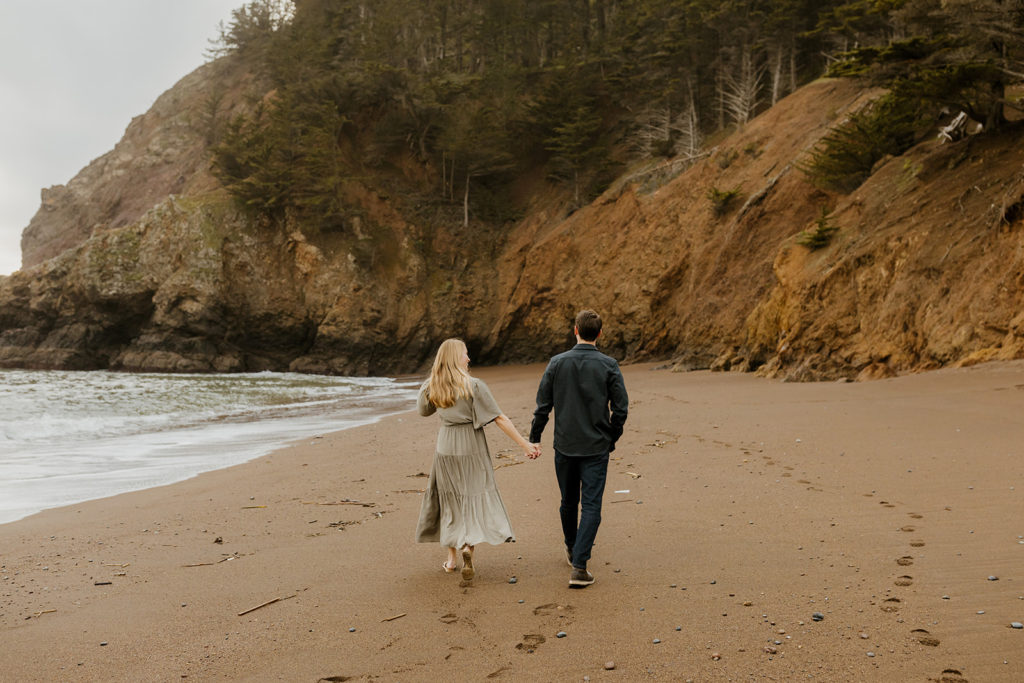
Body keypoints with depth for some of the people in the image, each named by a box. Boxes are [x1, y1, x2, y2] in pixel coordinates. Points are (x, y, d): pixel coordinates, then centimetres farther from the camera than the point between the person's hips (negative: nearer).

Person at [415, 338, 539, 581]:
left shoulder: (431, 387, 1)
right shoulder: (474, 386, -12)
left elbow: (423, 410, 20)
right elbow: (499, 418, -14)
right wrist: (524, 443, -11)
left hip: (446, 447, 4)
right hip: (471, 447, -4)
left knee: (450, 500, 14)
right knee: (475, 496, 3)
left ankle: (451, 558, 17)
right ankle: (469, 546, -20)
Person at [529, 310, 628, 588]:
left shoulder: (557, 363, -3)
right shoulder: (609, 365, -7)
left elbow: (543, 405, -1)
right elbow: (621, 408, -5)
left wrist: (535, 438, 10)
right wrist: (611, 439, 10)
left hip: (565, 446, 2)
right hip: (596, 448, -2)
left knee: (568, 502, 19)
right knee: (591, 506, 0)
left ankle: (572, 548, 40)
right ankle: (579, 566, -8)